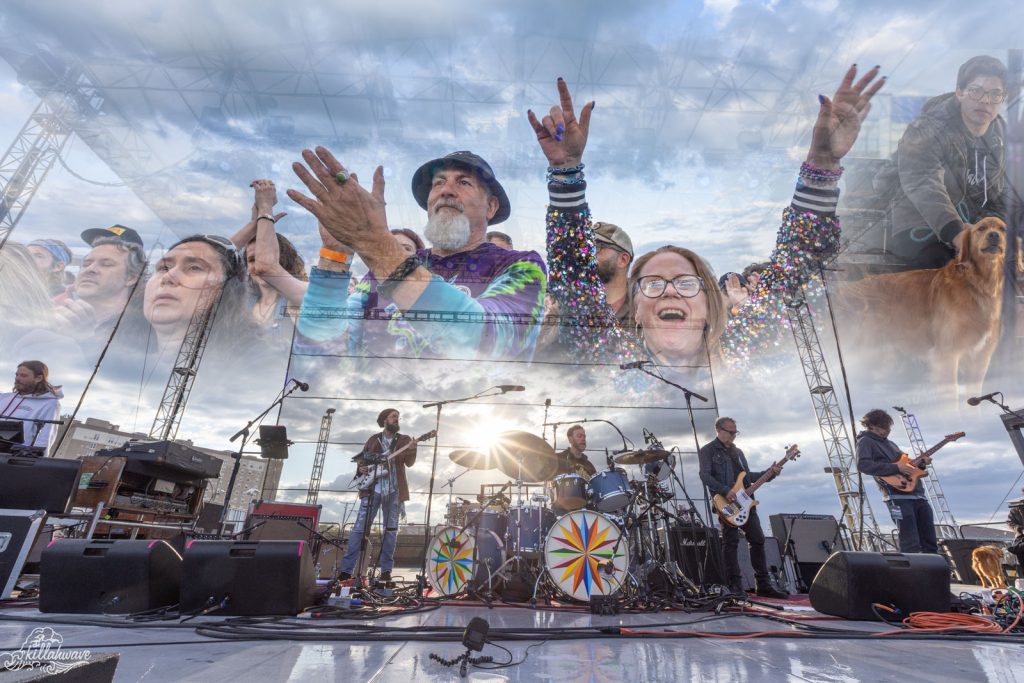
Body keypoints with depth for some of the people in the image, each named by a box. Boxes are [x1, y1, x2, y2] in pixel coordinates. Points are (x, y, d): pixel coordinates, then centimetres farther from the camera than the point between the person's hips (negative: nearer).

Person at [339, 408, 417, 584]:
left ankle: (386, 570, 14)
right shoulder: (373, 440, 10)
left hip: (394, 491, 0)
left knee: (391, 529, 4)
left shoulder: (404, 440, 6)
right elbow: (361, 459, 16)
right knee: (360, 527, -1)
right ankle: (346, 569, 6)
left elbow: (409, 463, -6)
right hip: (372, 488, 0)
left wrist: (412, 450, -26)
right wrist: (361, 468, -6)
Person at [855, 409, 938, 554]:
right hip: (898, 496, -9)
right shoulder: (865, 441, -3)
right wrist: (896, 467, -19)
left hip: (917, 494, 9)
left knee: (930, 543, 10)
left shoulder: (889, 443, 24)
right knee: (911, 545, -11)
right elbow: (863, 465, -20)